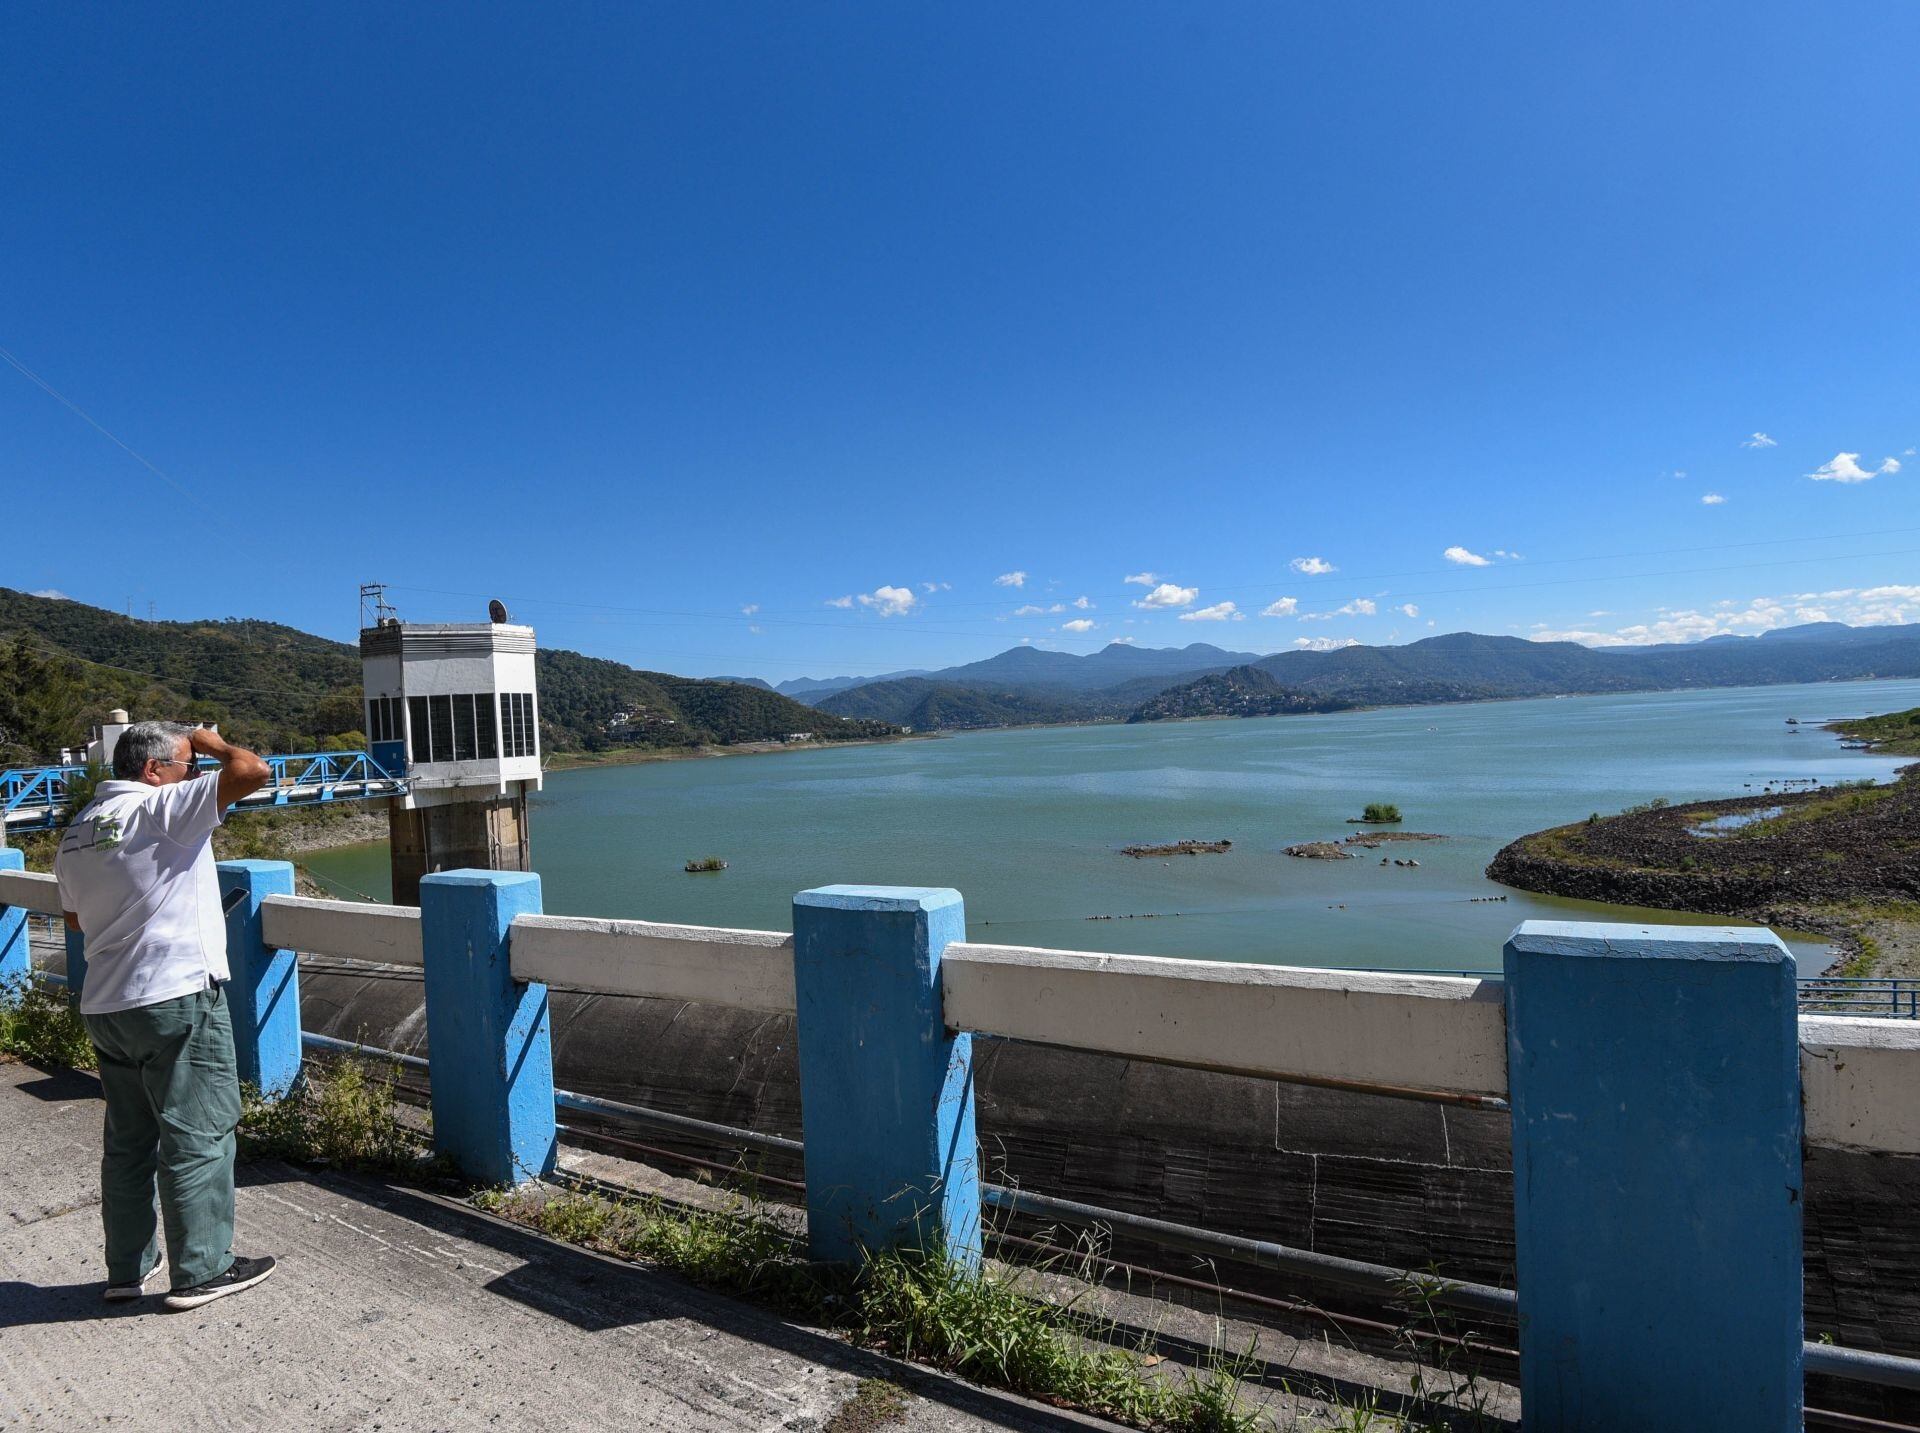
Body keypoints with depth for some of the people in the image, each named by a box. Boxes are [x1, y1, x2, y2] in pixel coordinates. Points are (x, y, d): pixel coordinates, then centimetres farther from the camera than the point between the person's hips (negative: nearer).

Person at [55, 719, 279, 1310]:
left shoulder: (77, 830, 11)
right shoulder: (160, 808, -15)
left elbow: (75, 917, 23)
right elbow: (253, 771, -23)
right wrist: (214, 745, -5)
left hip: (105, 1006, 9)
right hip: (177, 998, -9)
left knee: (128, 1139, 17)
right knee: (198, 1136, 1)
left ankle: (128, 1267, 27)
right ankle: (200, 1271, 9)